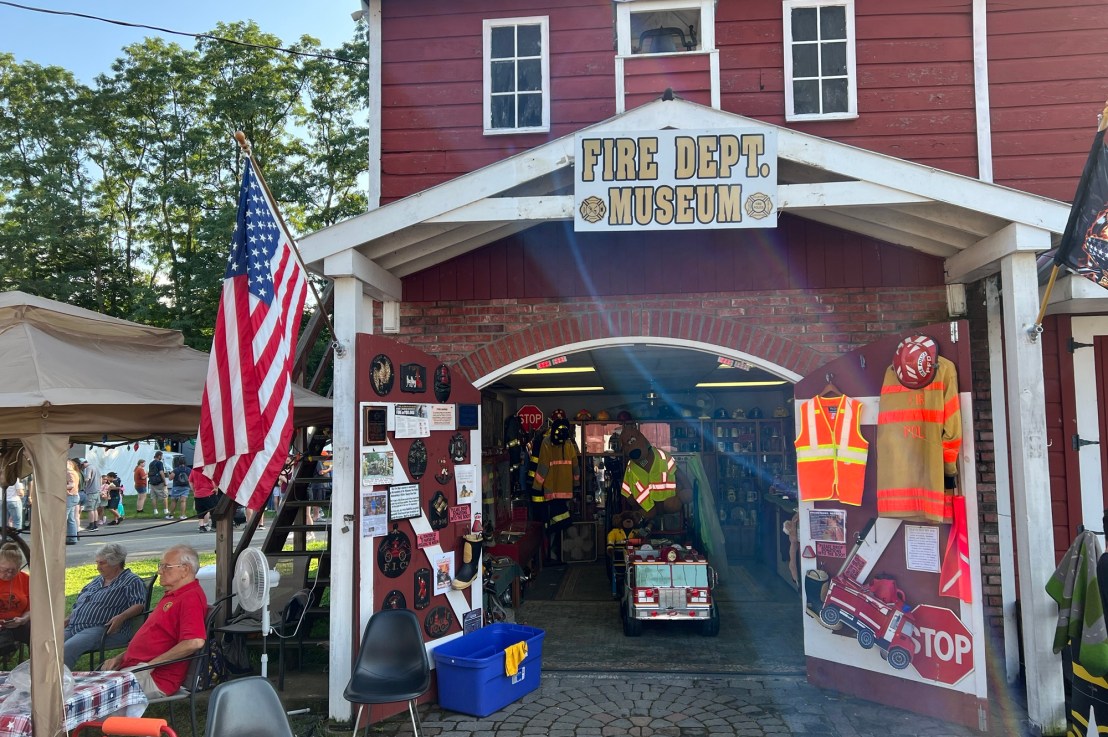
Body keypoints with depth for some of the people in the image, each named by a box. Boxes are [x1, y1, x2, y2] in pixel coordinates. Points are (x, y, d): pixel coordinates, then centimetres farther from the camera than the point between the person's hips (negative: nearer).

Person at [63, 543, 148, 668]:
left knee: (67, 649, -32)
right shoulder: (97, 581, 28)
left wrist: (121, 617, -26)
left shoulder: (132, 581, 2)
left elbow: (139, 605, -10)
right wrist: (67, 619, 15)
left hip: (104, 629, -8)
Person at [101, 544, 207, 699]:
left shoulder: (191, 598, -15)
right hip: (134, 666, 11)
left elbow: (195, 642, -30)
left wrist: (152, 663, -20)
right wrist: (120, 658, 14)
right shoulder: (171, 595, 22)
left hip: (155, 678, -11)